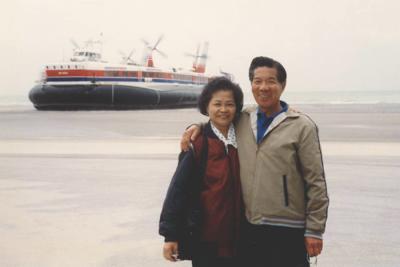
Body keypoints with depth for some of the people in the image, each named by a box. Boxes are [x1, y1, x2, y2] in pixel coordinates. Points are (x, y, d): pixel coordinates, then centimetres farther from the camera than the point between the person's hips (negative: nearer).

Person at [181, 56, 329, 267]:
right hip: (247, 227, 4)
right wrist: (197, 126, 5)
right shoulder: (241, 120, 7)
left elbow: (316, 182, -6)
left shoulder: (301, 126, -4)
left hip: (287, 230, -4)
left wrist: (315, 230, -8)